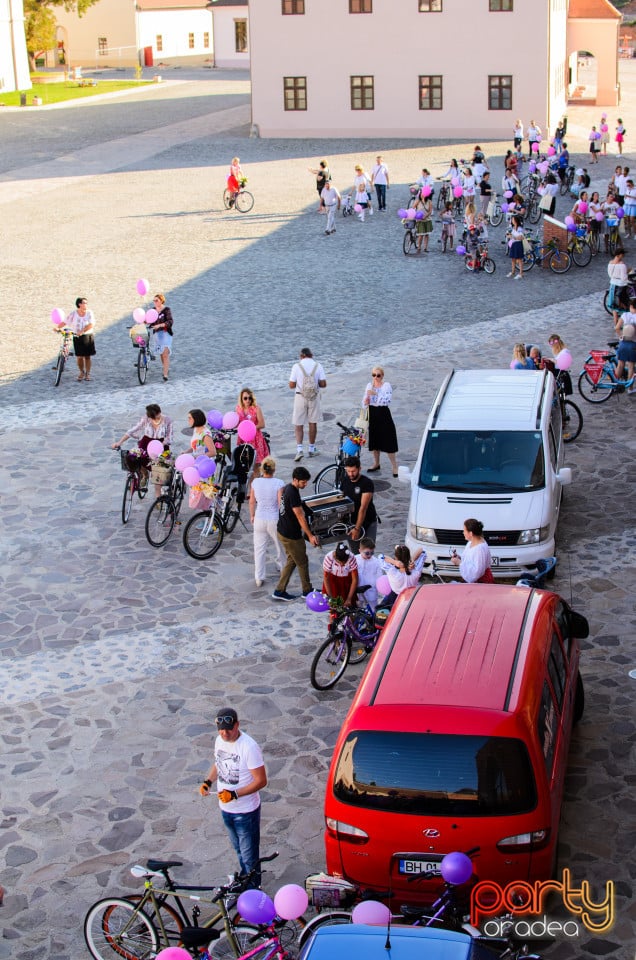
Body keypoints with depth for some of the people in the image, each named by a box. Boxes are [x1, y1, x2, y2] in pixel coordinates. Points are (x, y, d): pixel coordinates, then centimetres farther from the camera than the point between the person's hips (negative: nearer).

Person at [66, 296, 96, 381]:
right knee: (79, 356, 1)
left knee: (88, 356, 5)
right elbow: (66, 322, 1)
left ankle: (87, 373, 17)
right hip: (77, 338, 0)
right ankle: (81, 372, 22)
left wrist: (82, 331, -24)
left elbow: (91, 324, -14)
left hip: (88, 337, 0)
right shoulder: (73, 313, -6)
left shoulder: (89, 312, -5)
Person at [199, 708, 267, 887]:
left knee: (249, 854, 9)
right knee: (239, 849, 27)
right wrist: (208, 781, -4)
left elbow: (261, 781, -23)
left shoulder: (249, 747, -27)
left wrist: (234, 794, -29)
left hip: (246, 811, -7)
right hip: (226, 808, 7)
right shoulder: (219, 740, -5)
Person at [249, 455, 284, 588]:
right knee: (280, 545, 24)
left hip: (259, 519, 2)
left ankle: (259, 578, 11)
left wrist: (252, 515, 18)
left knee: (259, 548, 10)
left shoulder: (256, 482, -8)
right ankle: (282, 566, 46)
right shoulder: (278, 483, -18)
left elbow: (252, 502, 1)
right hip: (274, 520, -2)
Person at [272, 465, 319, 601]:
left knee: (292, 560, 17)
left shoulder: (287, 488, 2)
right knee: (302, 562, 7)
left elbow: (280, 490, 26)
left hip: (282, 530, 9)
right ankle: (307, 591, 22)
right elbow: (300, 517, -24)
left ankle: (279, 591, 17)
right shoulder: (293, 494, -27)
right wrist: (310, 536, -19)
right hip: (291, 535, -9)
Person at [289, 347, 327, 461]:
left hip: (300, 396, -2)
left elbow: (291, 385, -6)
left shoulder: (297, 366, -6)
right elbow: (323, 384, -5)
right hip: (314, 396, 2)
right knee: (313, 423, 13)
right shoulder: (318, 365, -2)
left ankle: (299, 449, -12)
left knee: (298, 424, 4)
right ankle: (312, 449, 21)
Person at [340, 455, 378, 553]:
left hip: (368, 522, -4)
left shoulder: (367, 483, -19)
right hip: (351, 521, 4)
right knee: (356, 553, 2)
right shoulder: (345, 480, -1)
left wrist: (357, 528, -26)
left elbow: (363, 508, -22)